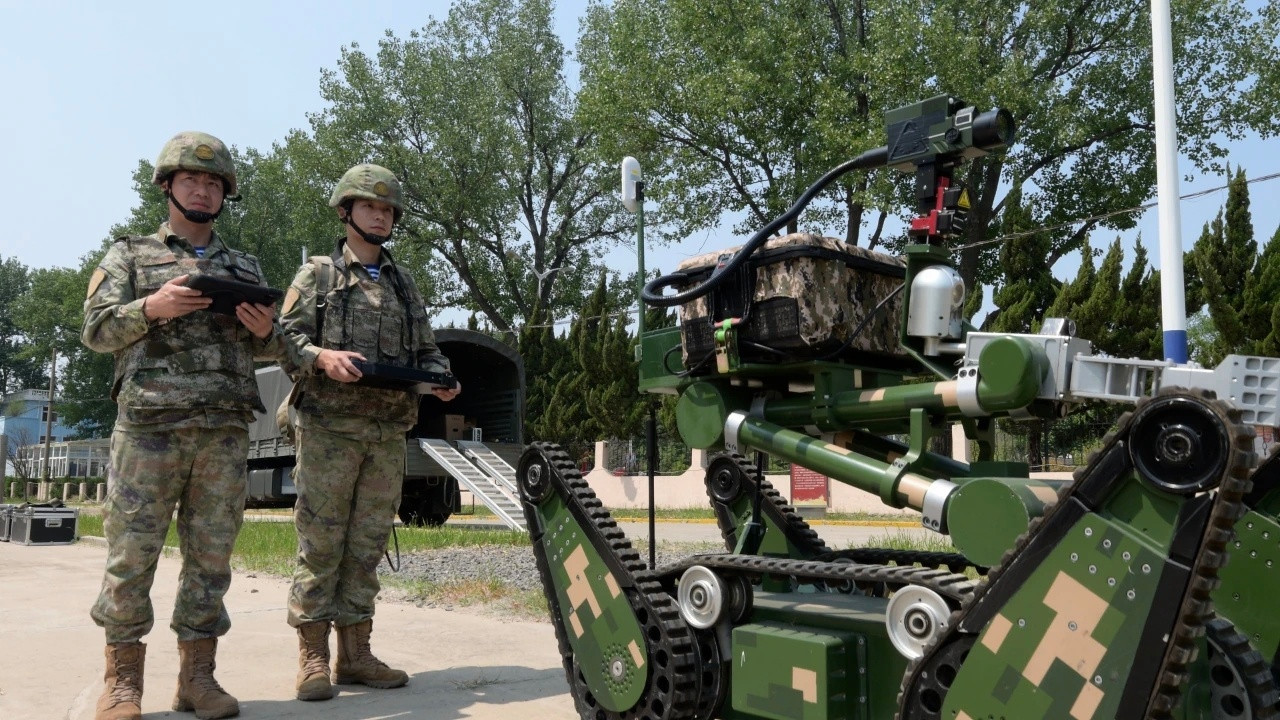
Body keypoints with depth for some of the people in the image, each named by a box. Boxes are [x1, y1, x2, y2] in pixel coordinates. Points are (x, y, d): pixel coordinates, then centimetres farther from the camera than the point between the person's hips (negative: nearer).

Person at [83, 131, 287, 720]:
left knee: (211, 554, 3)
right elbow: (96, 329, 4)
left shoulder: (245, 267, 20)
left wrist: (266, 331, -5)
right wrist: (150, 308, -14)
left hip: (226, 429, 2)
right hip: (149, 424, -2)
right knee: (132, 551, -2)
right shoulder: (130, 255, 13)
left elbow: (268, 349, 18)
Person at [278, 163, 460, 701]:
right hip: (329, 428, -4)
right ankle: (313, 656, 5)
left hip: (388, 434, 4)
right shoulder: (317, 275, 6)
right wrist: (323, 357, -22)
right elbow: (285, 338, -2)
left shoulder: (404, 285, 20)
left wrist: (440, 378, -2)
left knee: (367, 546, 7)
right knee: (320, 543, -2)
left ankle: (355, 653, 13)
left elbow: (425, 349, 19)